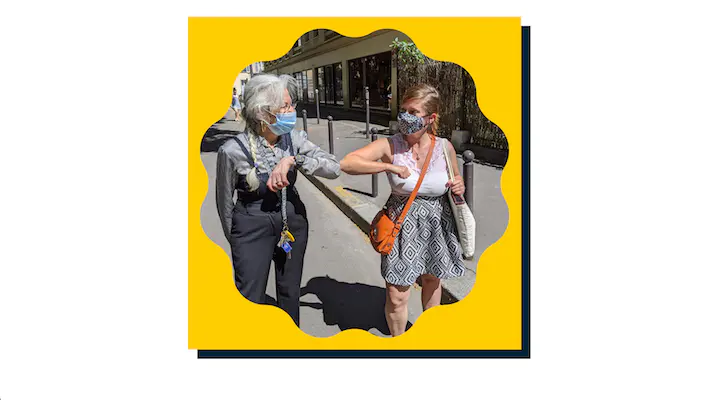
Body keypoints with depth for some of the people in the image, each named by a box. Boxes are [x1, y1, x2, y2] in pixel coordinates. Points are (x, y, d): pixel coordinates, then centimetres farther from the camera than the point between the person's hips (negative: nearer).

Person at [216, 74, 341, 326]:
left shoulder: (294, 139, -9)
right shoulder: (233, 150, -20)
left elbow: (333, 168, -18)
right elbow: (225, 202, -6)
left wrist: (293, 159, -32)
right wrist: (235, 241, 6)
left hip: (292, 221, 4)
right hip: (252, 226, -4)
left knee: (289, 292, 18)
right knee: (250, 297, 0)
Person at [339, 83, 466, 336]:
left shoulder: (445, 148, -8)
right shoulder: (390, 146, -15)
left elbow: (456, 181, 10)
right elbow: (346, 163, -25)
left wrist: (459, 188, -14)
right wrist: (389, 166, -30)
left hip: (437, 225, 3)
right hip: (402, 225, -2)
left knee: (431, 281, 23)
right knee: (396, 297, 0)